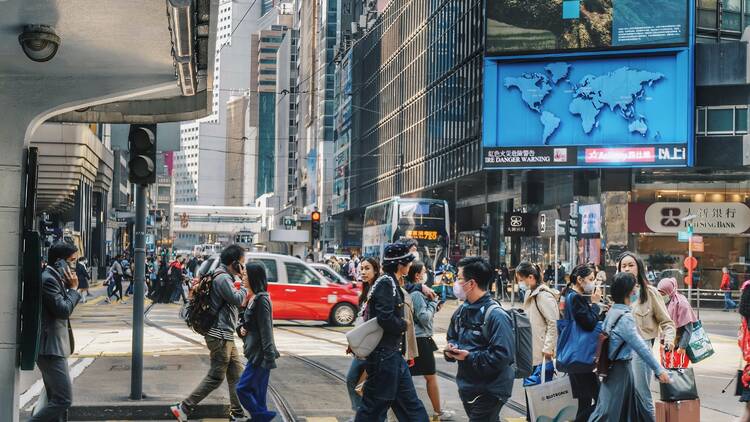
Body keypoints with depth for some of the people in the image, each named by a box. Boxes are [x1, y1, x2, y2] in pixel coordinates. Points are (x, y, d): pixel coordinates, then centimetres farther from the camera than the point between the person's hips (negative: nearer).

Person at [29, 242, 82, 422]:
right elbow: (63, 310, -20)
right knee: (64, 399, -13)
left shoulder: (54, 278, 17)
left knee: (56, 400, 12)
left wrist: (69, 288, 9)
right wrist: (73, 288, -7)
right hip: (50, 348, -11)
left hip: (53, 348, 11)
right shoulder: (48, 279, -14)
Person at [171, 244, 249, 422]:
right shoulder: (223, 278, -16)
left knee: (236, 375, 11)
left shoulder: (225, 277, 17)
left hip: (226, 336, 11)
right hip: (220, 336, -11)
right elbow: (237, 299, -23)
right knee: (215, 378, -6)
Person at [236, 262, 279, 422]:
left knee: (243, 388, -7)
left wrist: (269, 358, -20)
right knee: (256, 391, 12)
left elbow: (266, 330, -19)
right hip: (254, 352, 9)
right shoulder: (251, 298, 10)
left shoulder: (261, 300, -16)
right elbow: (245, 320, 21)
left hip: (260, 354, -9)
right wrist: (241, 328, -2)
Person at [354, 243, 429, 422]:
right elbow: (385, 319, -26)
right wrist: (404, 325, -7)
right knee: (374, 406, -2)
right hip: (383, 355, -10)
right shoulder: (386, 283, -16)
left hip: (393, 355, 10)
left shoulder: (392, 283, 13)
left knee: (410, 404, 11)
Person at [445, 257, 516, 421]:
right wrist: (451, 348, -3)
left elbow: (503, 356, -25)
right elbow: (452, 338, 21)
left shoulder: (496, 315, -19)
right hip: (466, 387, 8)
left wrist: (469, 357, -23)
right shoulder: (462, 311, 8)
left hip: (489, 392, -8)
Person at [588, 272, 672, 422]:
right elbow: (641, 347, -23)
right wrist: (659, 370, -20)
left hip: (615, 366, 10)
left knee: (634, 409, 17)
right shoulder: (624, 318, -21)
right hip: (620, 370, -10)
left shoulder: (613, 311, 5)